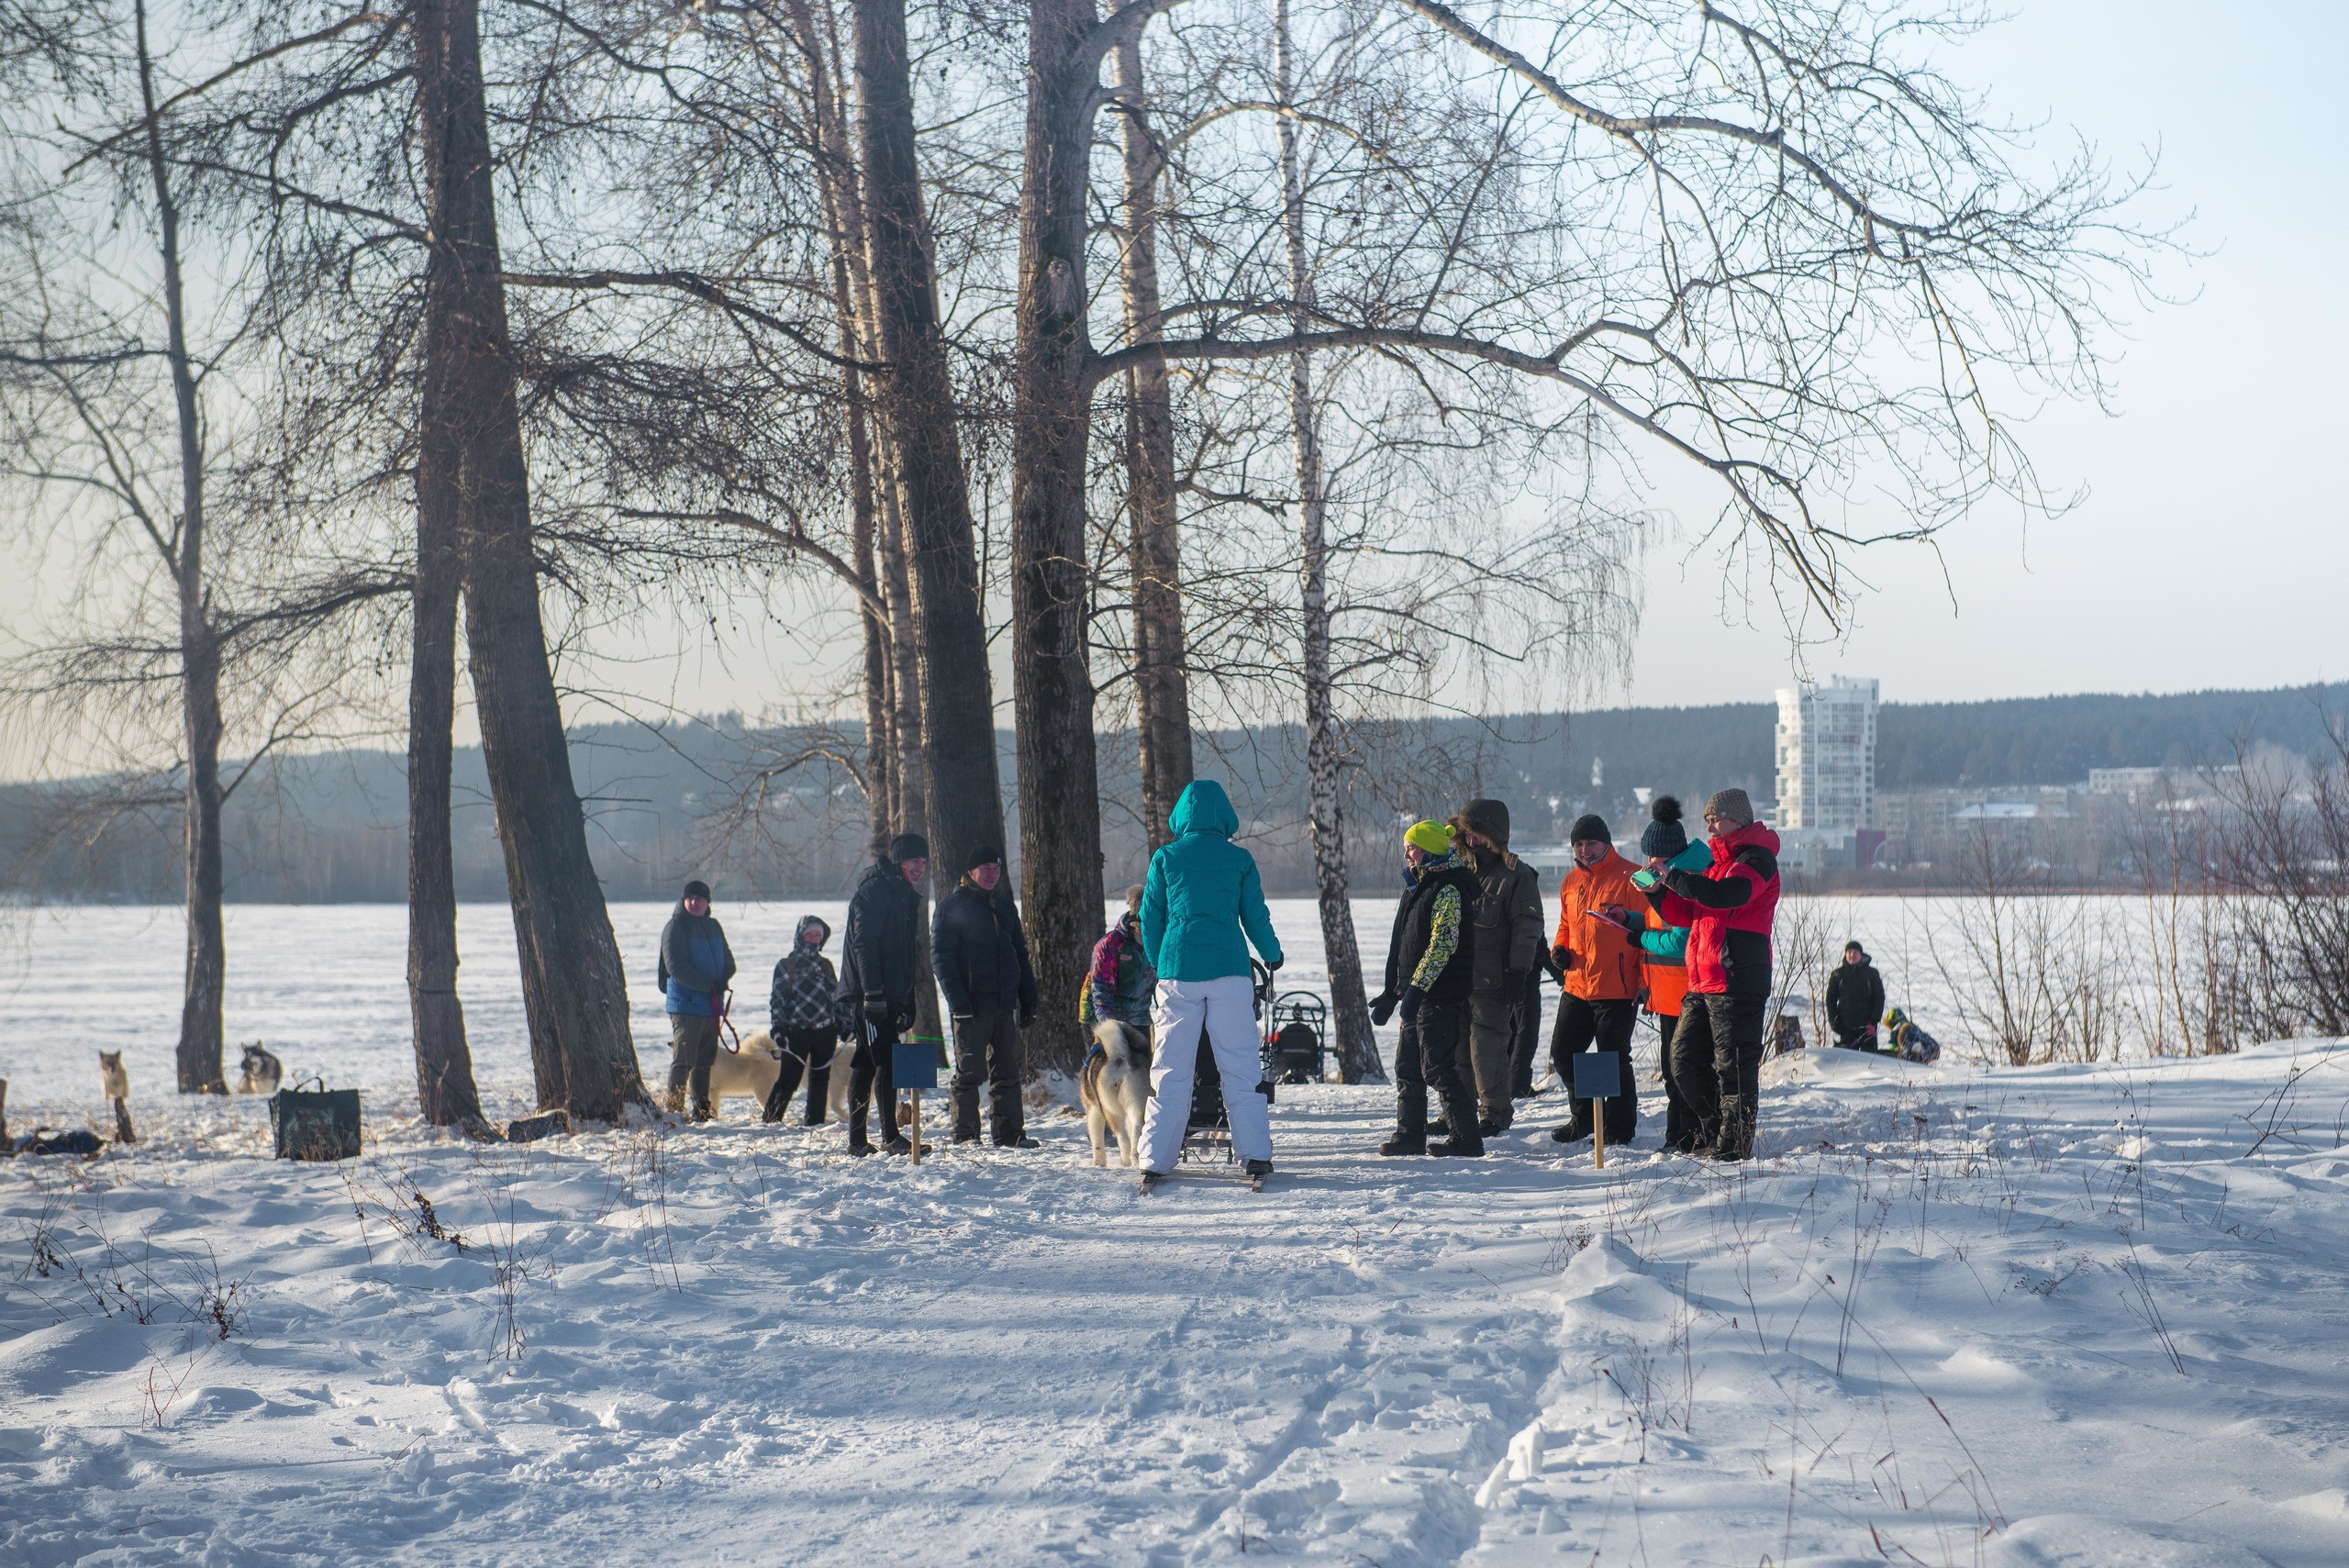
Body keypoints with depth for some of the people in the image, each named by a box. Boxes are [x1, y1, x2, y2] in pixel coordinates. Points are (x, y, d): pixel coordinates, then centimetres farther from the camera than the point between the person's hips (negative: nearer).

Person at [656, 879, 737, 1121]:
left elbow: (728, 962, 15)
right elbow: (676, 967, -16)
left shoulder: (713, 926, 15)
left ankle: (703, 1109, 19)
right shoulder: (675, 927, -7)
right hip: (685, 1005, -7)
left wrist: (722, 982, -7)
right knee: (683, 1060, -10)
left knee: (705, 1061, 13)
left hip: (711, 1006, 7)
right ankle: (674, 1109, -9)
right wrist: (707, 985, -18)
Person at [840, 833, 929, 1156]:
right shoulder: (874, 891, -9)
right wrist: (873, 992, -24)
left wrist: (907, 1004, 21)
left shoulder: (906, 896, 20)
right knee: (886, 1061, -11)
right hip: (872, 994, -9)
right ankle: (890, 1136, -11)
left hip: (889, 994, 9)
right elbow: (863, 944, -17)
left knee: (865, 1064, 10)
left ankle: (857, 1139, 12)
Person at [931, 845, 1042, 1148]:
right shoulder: (952, 906, -2)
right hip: (972, 1006, -6)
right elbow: (940, 956, -8)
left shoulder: (1005, 905, 16)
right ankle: (965, 1136, 4)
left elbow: (1020, 953, 20)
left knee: (1008, 1072, 7)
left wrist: (1028, 998, 13)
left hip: (1005, 1004, 6)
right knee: (969, 1072, -1)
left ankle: (1009, 1133, 11)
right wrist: (957, 1000, -17)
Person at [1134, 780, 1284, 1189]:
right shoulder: (1239, 859, 3)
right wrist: (1272, 956, 27)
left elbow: (1150, 918, 8)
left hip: (1178, 971, 1)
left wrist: (1158, 964, 23)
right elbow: (1256, 916, 8)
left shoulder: (1165, 858, 4)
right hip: (1229, 970, 0)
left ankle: (1156, 1161, 0)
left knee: (1171, 1070, 4)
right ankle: (1255, 1155, 2)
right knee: (1241, 1067, 5)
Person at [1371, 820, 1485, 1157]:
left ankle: (1467, 1138, -3)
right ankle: (1410, 1136, 21)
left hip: (1440, 995, -10)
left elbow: (1443, 945, -21)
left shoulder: (1447, 889, -14)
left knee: (1438, 1068, -8)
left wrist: (1416, 989, -25)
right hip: (1417, 994, 10)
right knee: (1408, 1066, 13)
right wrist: (1393, 992, 22)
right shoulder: (1418, 887, 17)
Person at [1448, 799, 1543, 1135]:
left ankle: (1494, 1114, 4)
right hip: (1461, 978, 7)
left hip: (1493, 981, -7)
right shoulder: (1465, 873, 16)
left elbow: (1527, 928, -11)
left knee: (1487, 1047, -7)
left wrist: (1517, 974, -17)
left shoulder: (1516, 876, -6)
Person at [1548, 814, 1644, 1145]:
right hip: (1576, 987, 7)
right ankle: (1584, 1117, 27)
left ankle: (1620, 1129, 11)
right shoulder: (1571, 882, 13)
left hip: (1617, 990, -7)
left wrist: (1645, 981, -15)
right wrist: (1559, 949, 4)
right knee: (1563, 1054, 10)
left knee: (1614, 1061, -2)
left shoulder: (1629, 878, -9)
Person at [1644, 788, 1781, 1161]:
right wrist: (1659, 892, 5)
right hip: (1703, 982, 9)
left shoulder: (1757, 860, -6)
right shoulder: (1718, 861, 23)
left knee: (1733, 1065, -5)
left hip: (1738, 980, -9)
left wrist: (1673, 877, -21)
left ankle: (1734, 1142, 1)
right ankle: (1713, 1128, 21)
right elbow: (1688, 915, 22)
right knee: (1684, 1059, 10)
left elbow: (1725, 895, -25)